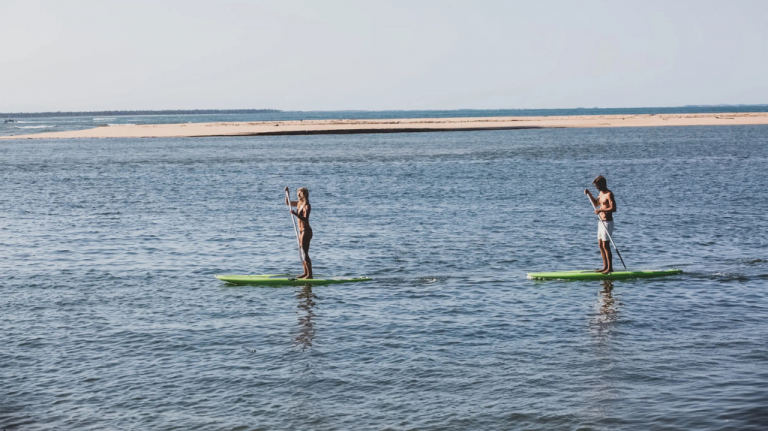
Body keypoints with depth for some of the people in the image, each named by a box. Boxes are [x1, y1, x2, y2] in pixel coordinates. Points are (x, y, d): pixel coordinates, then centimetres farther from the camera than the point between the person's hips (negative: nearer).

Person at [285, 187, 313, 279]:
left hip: (306, 231, -9)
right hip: (301, 231, 9)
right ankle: (305, 273, 21)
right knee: (303, 253, 13)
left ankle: (310, 274, -8)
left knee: (305, 253, -10)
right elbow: (287, 203, 25)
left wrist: (296, 214, -39)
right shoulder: (299, 203, 11)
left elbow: (305, 219, -29)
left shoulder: (307, 206, -15)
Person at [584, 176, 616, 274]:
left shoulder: (609, 194, -15)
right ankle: (605, 266, 16)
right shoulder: (601, 193, 14)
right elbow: (596, 204, 29)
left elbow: (613, 208, -24)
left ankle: (610, 268, -6)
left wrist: (601, 210, -33)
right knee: (600, 245, 11)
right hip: (601, 222, 10)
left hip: (607, 222, -10)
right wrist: (589, 194, 17)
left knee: (606, 245, -10)